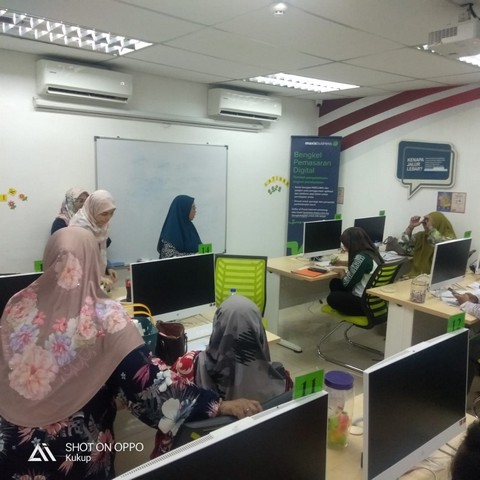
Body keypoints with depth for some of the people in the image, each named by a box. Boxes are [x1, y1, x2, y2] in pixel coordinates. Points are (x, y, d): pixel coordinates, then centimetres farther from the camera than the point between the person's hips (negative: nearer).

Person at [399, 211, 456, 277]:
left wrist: (430, 228, -25)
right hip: (416, 275, 5)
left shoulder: (449, 238, -4)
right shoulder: (421, 236, 10)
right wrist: (410, 227, -4)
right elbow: (402, 246, 6)